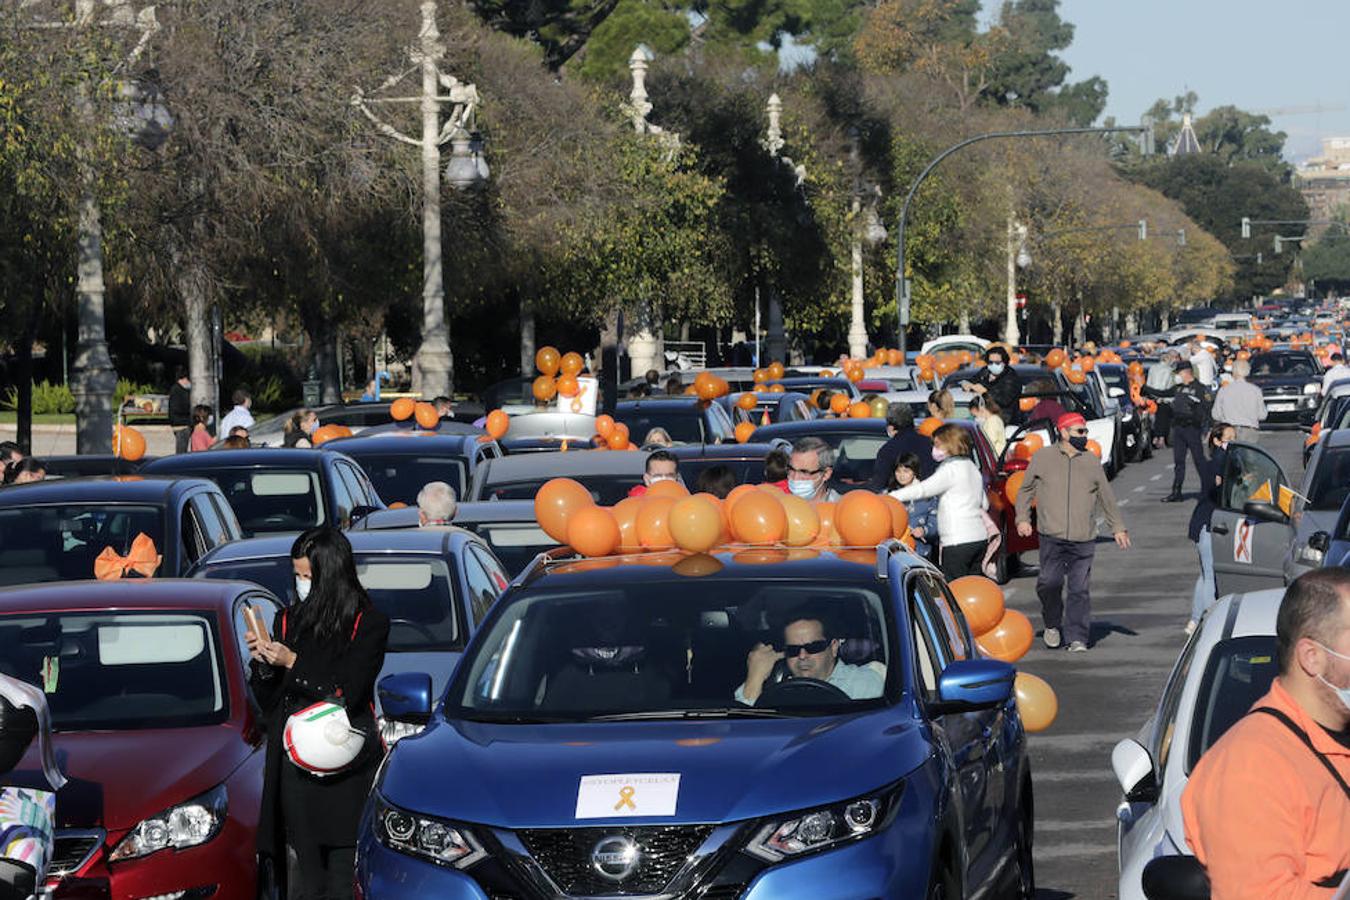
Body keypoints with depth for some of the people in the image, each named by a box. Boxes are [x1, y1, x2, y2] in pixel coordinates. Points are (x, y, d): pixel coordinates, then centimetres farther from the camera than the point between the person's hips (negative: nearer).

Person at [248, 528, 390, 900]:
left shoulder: (368, 624, -1)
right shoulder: (288, 621, 14)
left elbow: (346, 694, -9)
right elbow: (268, 702, 15)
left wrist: (292, 663, -11)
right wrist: (262, 663, -3)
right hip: (296, 764, 4)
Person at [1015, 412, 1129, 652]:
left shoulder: (1091, 462, 12)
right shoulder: (1043, 458, 7)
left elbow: (1107, 497, 20)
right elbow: (1025, 490, 14)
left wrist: (1118, 527, 18)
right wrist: (1023, 518, 3)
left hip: (1083, 540, 2)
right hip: (1052, 536, -2)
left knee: (1079, 589, -1)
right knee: (1049, 582, -12)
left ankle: (1077, 637, 4)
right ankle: (1052, 624, 13)